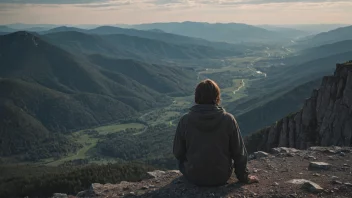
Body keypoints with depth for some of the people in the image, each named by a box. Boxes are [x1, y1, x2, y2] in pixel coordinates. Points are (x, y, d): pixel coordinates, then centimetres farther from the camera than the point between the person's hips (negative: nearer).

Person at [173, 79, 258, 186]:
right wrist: (243, 177, 9)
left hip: (193, 177, 0)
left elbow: (178, 153, -4)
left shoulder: (185, 120, -13)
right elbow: (239, 153, -6)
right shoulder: (228, 120, -14)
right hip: (222, 177, 0)